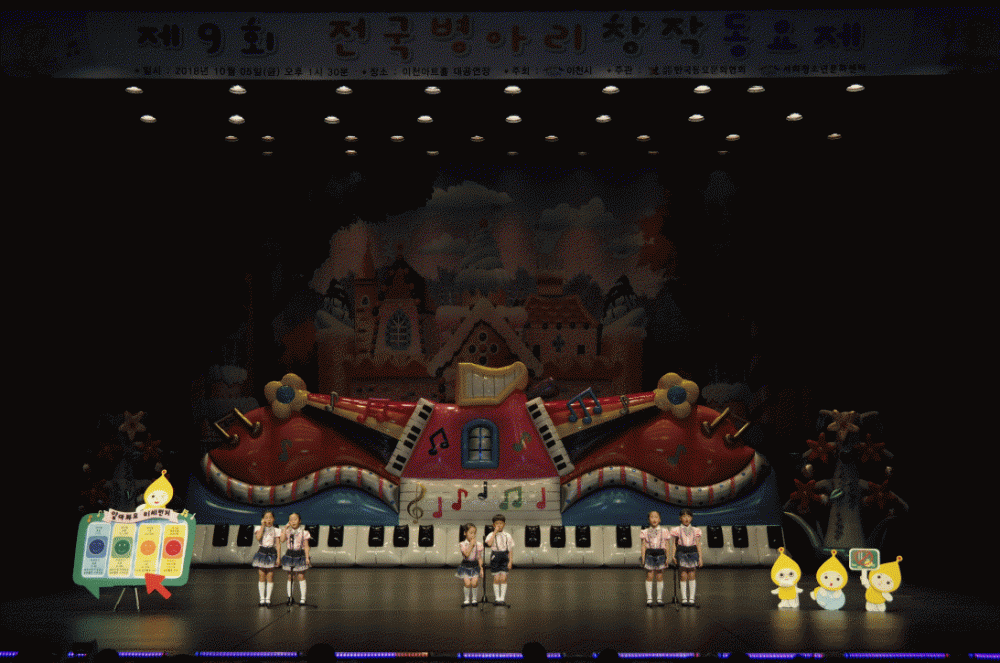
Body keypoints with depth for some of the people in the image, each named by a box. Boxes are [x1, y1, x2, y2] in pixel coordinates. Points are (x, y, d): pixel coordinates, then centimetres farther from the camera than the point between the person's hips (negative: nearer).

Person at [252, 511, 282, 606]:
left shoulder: (276, 530, 5)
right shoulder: (259, 528, 4)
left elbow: (278, 544, 3)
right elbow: (258, 537, -16)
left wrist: (278, 557, -5)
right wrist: (263, 525, -10)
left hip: (272, 553, 0)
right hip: (262, 552, 0)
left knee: (270, 577, 0)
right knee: (261, 576, 0)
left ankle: (268, 598, 7)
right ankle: (262, 598, 7)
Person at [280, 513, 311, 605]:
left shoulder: (304, 532, -2)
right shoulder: (288, 531, 4)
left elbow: (306, 546, -1)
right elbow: (282, 540, -13)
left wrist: (307, 557, -6)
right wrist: (285, 528, -10)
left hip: (300, 555, -2)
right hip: (289, 554, 2)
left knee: (301, 576, -2)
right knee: (290, 576, 7)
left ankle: (302, 598, 3)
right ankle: (289, 597, 17)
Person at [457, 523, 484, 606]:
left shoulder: (478, 544, 2)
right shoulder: (462, 544, -3)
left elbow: (479, 558, 5)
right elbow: (466, 554, -18)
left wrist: (481, 568, -3)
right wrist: (471, 544, -14)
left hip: (475, 566, 1)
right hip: (465, 566, -1)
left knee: (474, 582, -18)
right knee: (467, 583, -19)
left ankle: (474, 599, 6)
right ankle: (467, 600, 4)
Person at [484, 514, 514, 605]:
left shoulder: (507, 536, 5)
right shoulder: (491, 535, 0)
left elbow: (510, 550, 7)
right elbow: (489, 543, -21)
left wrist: (510, 561, 0)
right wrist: (495, 532, -16)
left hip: (504, 557, 1)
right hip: (495, 556, -1)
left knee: (503, 578, -5)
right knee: (496, 578, -2)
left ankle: (502, 598, 3)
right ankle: (497, 597, 9)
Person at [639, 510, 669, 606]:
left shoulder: (664, 531, 5)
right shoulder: (645, 532, 4)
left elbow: (667, 546, 7)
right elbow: (643, 546, 4)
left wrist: (667, 558, 0)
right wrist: (643, 557, -4)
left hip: (660, 555, 1)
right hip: (649, 554, -1)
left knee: (659, 576, 4)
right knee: (649, 576, -1)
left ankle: (659, 598, 14)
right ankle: (649, 599, 5)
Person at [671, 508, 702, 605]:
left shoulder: (696, 531, 9)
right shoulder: (677, 530, 5)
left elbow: (698, 545, 10)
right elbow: (674, 544, 6)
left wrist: (700, 558, 5)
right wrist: (673, 556, -5)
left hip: (693, 553, 1)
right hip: (681, 553, -1)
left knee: (691, 575, 0)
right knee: (683, 575, -2)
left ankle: (691, 598, 6)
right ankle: (684, 598, 4)